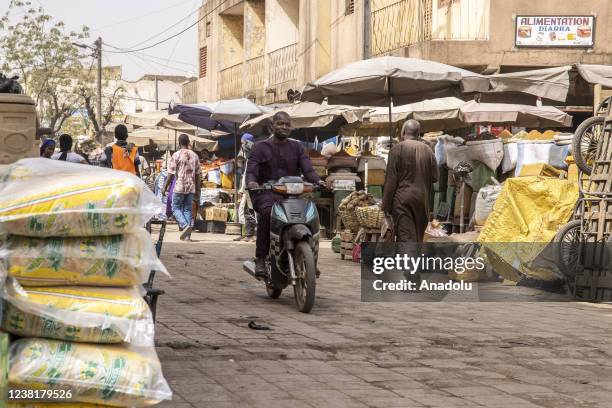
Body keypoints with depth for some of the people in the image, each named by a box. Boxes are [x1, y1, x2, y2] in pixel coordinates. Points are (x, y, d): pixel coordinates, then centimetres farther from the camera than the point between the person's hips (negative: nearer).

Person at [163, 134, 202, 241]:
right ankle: (187, 235, 6)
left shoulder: (176, 155, -7)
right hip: (191, 188, 4)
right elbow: (198, 174, 10)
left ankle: (185, 225, -17)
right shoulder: (194, 156, 7)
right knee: (187, 209, 9)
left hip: (179, 187, -4)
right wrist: (198, 190, 16)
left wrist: (165, 187, 1)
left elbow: (171, 173, -8)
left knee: (175, 208, 6)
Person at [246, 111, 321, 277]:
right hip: (266, 194, -2)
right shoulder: (260, 147, 11)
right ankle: (261, 260, -31)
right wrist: (251, 181, -28)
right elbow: (251, 170, -3)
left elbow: (307, 168, 3)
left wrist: (318, 181, -20)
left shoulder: (297, 147, 18)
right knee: (267, 212, -37)